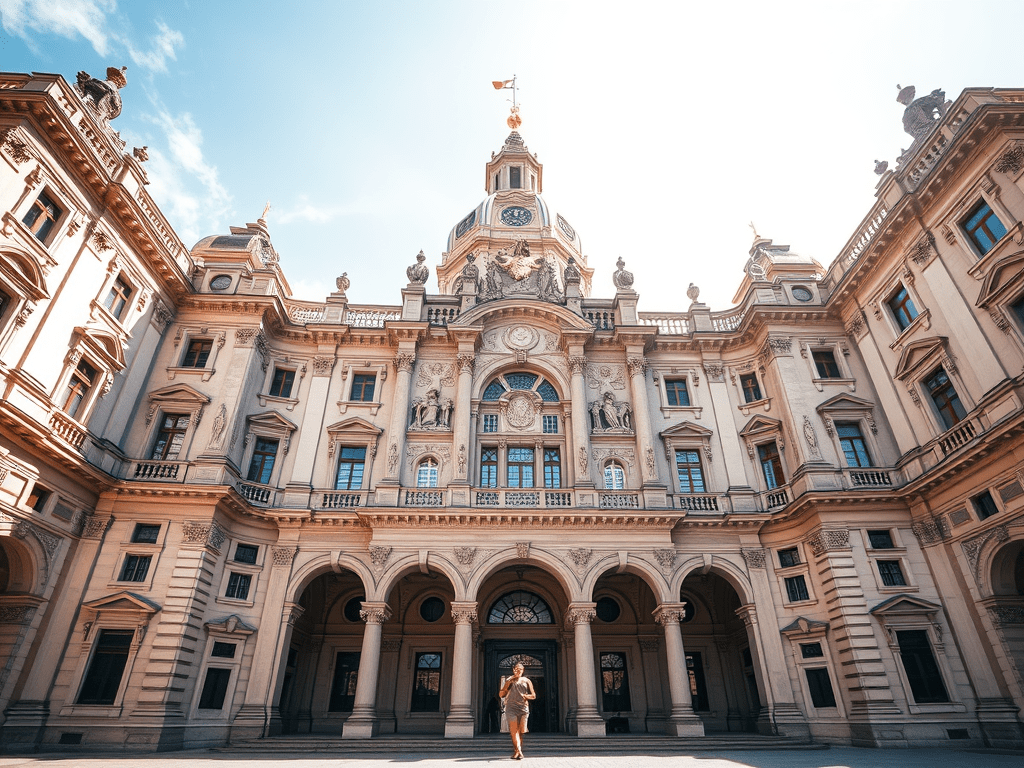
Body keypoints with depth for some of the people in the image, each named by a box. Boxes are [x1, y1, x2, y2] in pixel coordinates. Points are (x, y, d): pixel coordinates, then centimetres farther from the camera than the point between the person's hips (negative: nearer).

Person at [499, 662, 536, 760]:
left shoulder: (526, 681, 14)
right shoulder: (509, 681, 15)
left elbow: (533, 696, 12)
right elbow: (501, 695, 12)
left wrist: (524, 696, -4)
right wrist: (508, 684, -1)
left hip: (523, 708, 1)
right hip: (511, 708, -1)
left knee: (520, 731, 1)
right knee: (513, 730, -15)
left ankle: (516, 752, 10)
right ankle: (519, 751, -18)